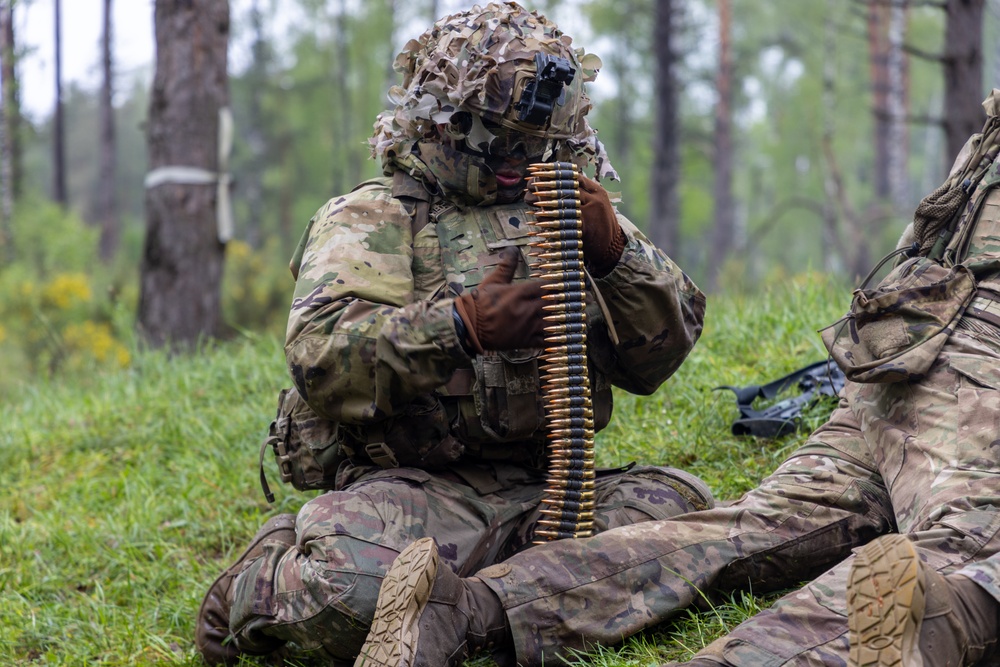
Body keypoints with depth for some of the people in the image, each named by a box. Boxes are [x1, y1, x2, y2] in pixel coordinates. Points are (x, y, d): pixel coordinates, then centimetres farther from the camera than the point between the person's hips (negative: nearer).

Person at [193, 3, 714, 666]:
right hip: (416, 488, -4)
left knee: (684, 505, -22)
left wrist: (615, 251, -8)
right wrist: (464, 325, -25)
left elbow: (658, 356, 10)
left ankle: (472, 601, -14)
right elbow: (321, 357, -12)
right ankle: (263, 584, 3)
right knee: (352, 589, -34)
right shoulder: (370, 219, 6)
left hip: (545, 489, 4)